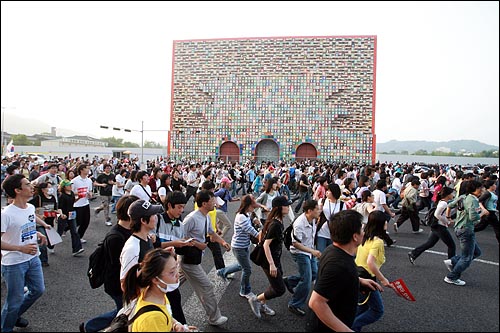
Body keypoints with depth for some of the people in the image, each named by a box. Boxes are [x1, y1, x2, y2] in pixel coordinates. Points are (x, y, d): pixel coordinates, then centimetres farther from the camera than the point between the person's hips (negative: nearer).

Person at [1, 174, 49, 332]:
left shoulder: (31, 207, -1)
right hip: (14, 264, -7)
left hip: (33, 258, 7)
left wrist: (37, 233, 1)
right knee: (15, 299, 7)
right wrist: (21, 248, -29)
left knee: (38, 290, 19)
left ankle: (15, 315, 44)